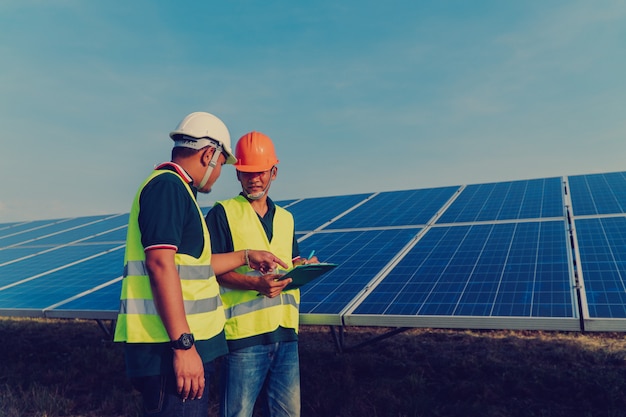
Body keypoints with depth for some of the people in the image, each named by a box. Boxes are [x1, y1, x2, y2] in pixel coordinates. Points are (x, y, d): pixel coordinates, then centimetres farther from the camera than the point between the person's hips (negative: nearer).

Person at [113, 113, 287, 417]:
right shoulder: (168, 185, -13)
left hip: (186, 344, 10)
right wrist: (183, 345, -24)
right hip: (170, 348, -10)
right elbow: (160, 264, -23)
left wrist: (245, 256, 28)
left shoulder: (176, 189, 18)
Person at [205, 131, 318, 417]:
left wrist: (304, 266, -1)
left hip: (286, 331, 6)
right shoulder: (223, 213, -2)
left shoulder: (285, 218, 16)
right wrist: (255, 283, -22)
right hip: (244, 332, -5)